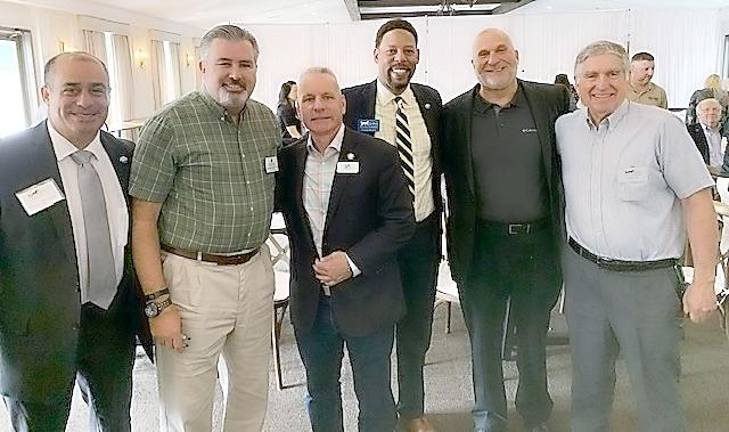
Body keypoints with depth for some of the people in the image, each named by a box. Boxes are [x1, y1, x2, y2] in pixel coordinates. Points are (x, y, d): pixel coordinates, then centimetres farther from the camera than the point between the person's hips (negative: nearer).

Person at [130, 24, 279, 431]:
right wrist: (158, 303, -14)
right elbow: (143, 220, -10)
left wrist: (258, 255, 11)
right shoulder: (170, 125, -12)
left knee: (254, 389, 19)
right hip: (194, 275, -5)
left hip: (256, 271, 5)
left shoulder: (268, 119, 6)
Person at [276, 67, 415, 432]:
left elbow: (401, 222, -10)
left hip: (366, 300, -3)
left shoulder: (378, 155, -9)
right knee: (320, 394, 21)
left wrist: (352, 261, -18)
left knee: (374, 396, 13)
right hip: (309, 302, 4)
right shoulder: (288, 158, 2)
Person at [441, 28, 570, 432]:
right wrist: (457, 242, -1)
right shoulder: (454, 113, -2)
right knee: (484, 338, 13)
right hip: (482, 244, 0)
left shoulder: (553, 99, -2)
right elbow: (451, 180, 2)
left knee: (534, 337, 18)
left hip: (539, 242, 1)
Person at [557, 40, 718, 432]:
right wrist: (562, 259, 10)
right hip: (582, 271, 4)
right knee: (588, 378, 17)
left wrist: (703, 280, -12)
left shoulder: (661, 126, -9)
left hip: (647, 277, -4)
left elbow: (697, 200, -9)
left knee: (655, 383, 6)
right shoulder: (564, 128, 4)